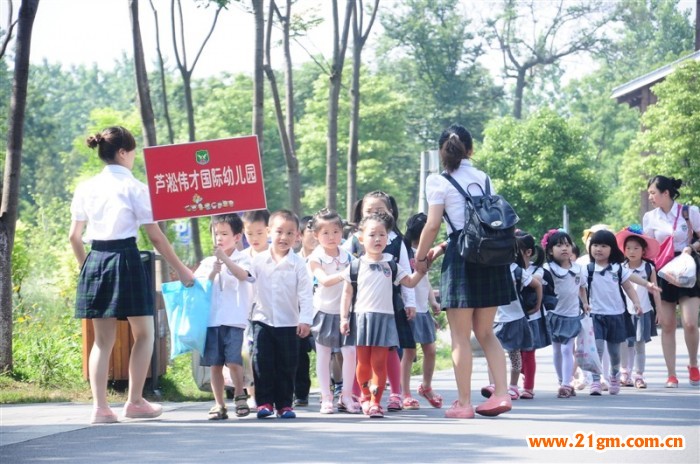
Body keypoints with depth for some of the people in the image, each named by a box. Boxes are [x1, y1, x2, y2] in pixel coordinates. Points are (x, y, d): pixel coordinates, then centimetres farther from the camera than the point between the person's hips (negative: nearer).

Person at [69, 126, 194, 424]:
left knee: (103, 338, 9)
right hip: (125, 260, -5)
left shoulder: (86, 188, 9)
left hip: (94, 262, 5)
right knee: (144, 333, 11)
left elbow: (74, 236, 11)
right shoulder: (134, 187, -6)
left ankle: (100, 407, 1)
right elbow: (155, 236, -7)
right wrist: (181, 271, -1)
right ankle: (135, 402, 9)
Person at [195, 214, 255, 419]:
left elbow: (243, 275, -17)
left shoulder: (241, 259, 3)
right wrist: (213, 273, -10)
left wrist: (224, 258, -26)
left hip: (233, 319, -3)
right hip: (211, 319, 4)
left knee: (233, 360, -13)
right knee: (214, 364, 4)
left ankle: (239, 395, 9)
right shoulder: (207, 262, 13)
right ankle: (219, 404, 11)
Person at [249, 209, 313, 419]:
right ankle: (264, 401, 4)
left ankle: (284, 403, 12)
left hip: (288, 323, -1)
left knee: (287, 365, 4)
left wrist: (305, 319, -13)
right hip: (262, 320, 1)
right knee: (262, 363, -2)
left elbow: (305, 294, -7)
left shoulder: (298, 263, -5)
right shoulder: (258, 260, 0)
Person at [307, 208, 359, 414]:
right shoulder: (316, 258, -8)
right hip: (324, 310, -2)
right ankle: (326, 397, 11)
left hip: (345, 311, 2)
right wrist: (344, 275, -37)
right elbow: (324, 280, -23)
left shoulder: (348, 256, 2)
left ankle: (346, 396, 5)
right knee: (323, 355, 5)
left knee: (350, 352, -6)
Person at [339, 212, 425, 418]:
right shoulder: (356, 266, 5)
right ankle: (365, 395, 25)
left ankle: (375, 401, -2)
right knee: (363, 362, 4)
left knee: (379, 363, -4)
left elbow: (409, 282, 13)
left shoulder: (391, 265, 11)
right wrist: (344, 318, 1)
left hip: (384, 318, 1)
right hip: (362, 316, -1)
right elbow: (347, 293, 7)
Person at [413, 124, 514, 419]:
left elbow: (432, 225, -9)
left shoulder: (439, 182, -3)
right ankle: (501, 393, 4)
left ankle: (464, 402, 3)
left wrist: (420, 258, 5)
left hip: (462, 257, -5)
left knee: (461, 336, 2)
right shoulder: (483, 178, 14)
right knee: (485, 332, 14)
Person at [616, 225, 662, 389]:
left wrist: (659, 310, 1)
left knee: (640, 344, 2)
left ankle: (639, 376, 7)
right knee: (624, 344, 1)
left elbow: (655, 291, 3)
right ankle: (625, 374, 14)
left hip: (643, 312, 0)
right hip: (624, 312, 1)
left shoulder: (649, 268, -1)